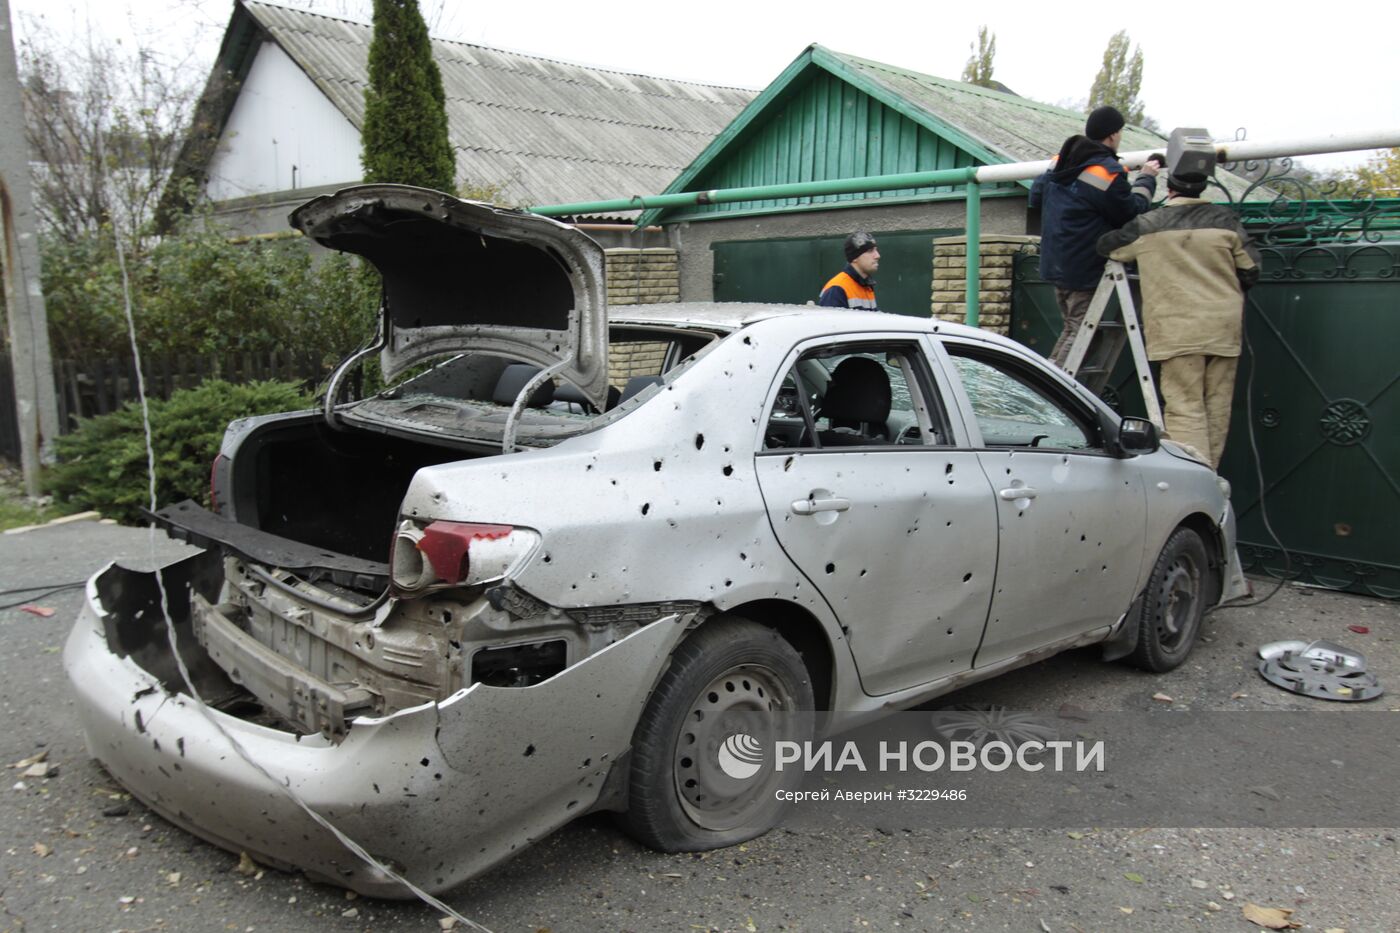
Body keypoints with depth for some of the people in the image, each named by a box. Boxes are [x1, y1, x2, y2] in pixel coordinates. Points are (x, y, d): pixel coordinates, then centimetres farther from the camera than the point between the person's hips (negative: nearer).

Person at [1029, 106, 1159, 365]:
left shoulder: (1060, 161, 9)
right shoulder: (1108, 173, -17)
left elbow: (1035, 197, 20)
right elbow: (1131, 212, -8)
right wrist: (1146, 179, 5)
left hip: (1056, 263, 9)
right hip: (1084, 270, -9)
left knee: (1073, 326, 19)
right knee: (1081, 330, -3)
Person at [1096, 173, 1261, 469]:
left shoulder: (1148, 226, 1)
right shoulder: (1224, 219, 7)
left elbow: (1107, 246, 15)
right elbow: (1250, 272, 6)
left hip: (1177, 331, -3)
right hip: (1224, 327, 3)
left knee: (1184, 408, -7)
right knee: (1217, 407, 11)